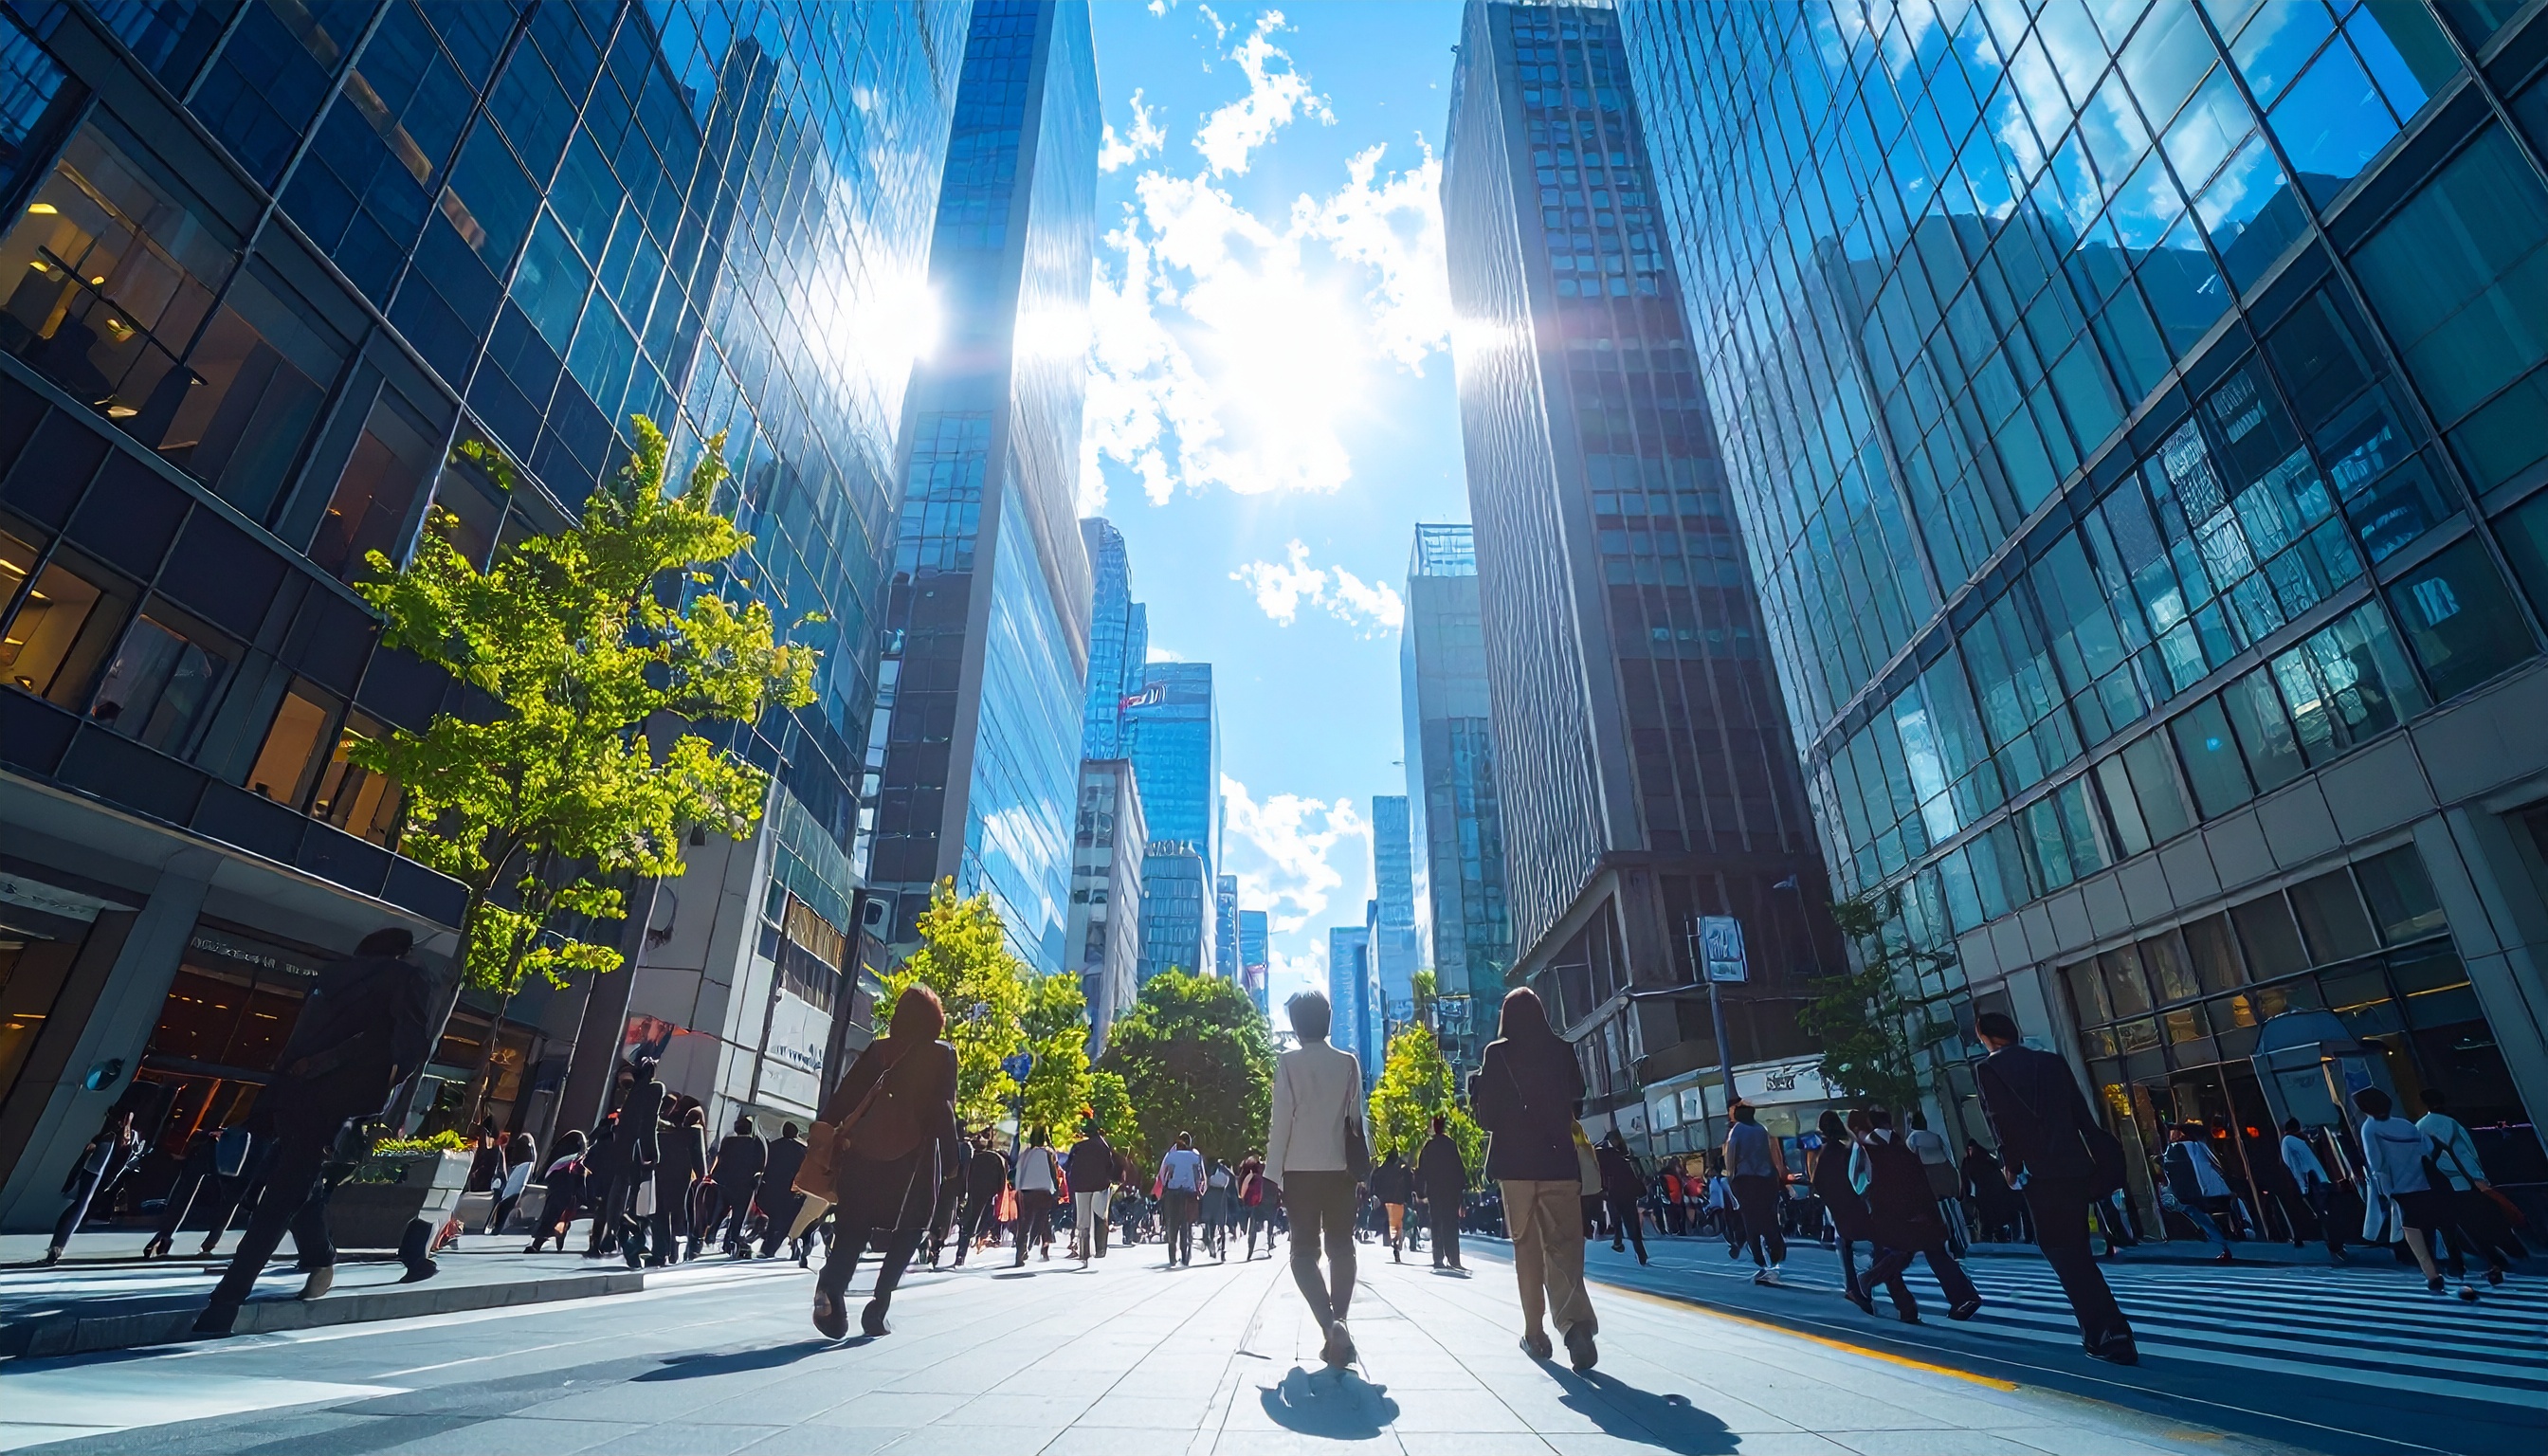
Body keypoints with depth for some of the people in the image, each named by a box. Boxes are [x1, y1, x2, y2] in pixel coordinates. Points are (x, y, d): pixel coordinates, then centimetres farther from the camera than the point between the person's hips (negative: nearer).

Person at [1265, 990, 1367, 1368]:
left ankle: (1331, 1323, -17)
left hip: (1300, 1169, -2)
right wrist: (1359, 1163, 10)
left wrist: (1273, 1172, -4)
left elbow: (1282, 1120, -8)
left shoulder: (1288, 1062, -5)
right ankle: (1338, 1328, 9)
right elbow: (1355, 1119, 4)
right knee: (1340, 1249, 12)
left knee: (1304, 1252, 2)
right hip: (1339, 1168, 3)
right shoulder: (1349, 1062, 4)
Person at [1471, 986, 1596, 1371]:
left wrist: (1475, 1090, 11)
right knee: (1564, 1245, 1)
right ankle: (1575, 1321, -22)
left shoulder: (1496, 1053, -5)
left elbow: (1487, 1116, -6)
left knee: (1527, 1248, 12)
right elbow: (1578, 1094, 17)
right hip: (1559, 1161, 1)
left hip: (1515, 1163, -1)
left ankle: (1536, 1333, 16)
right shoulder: (1562, 1049, 2)